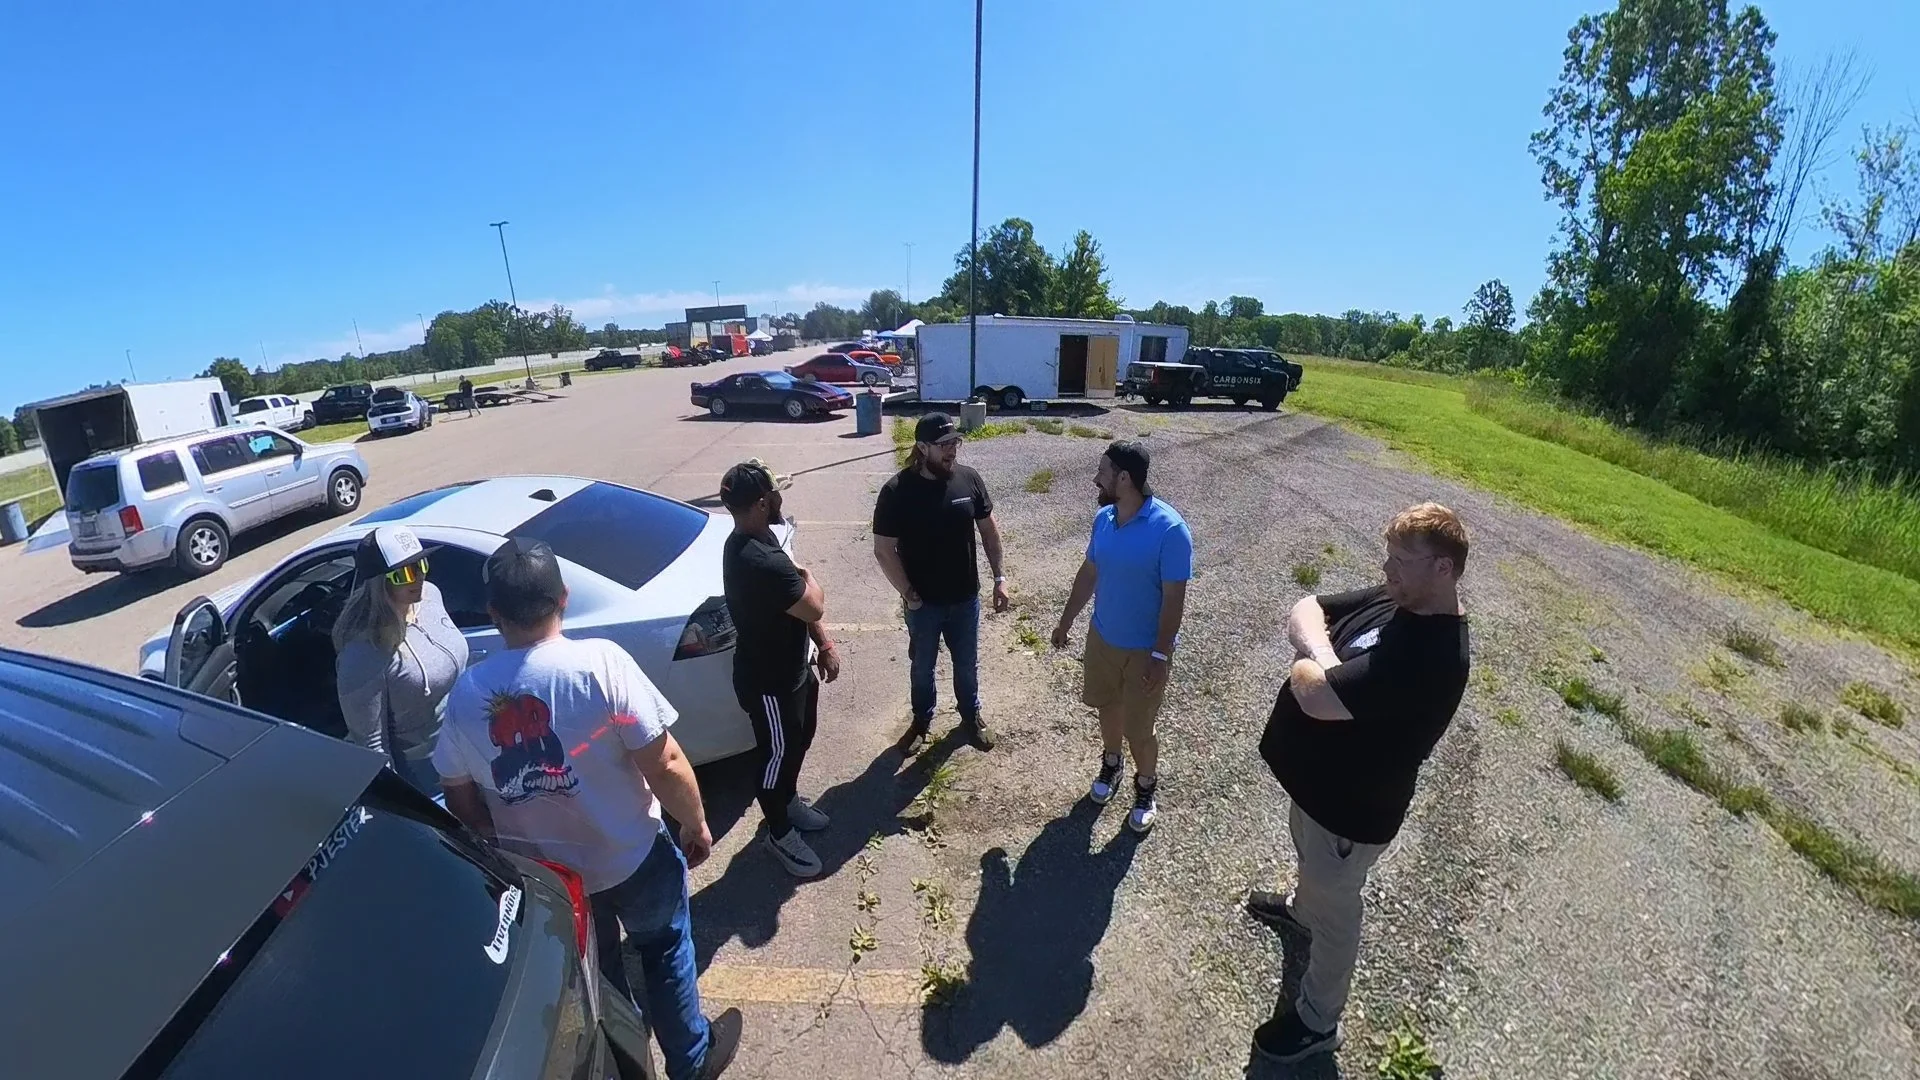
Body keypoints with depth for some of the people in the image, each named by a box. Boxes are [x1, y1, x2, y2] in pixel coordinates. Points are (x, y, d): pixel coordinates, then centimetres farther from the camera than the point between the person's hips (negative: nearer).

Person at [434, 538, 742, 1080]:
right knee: (664, 947, 24)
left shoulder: (466, 692, -13)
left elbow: (459, 800, 0)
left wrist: (503, 843, 17)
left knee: (594, 970, 29)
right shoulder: (600, 661, -27)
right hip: (630, 857, -3)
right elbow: (664, 764, -24)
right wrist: (696, 824, -7)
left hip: (541, 872, 4)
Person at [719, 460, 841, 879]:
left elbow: (801, 606, 7)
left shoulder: (754, 540, -1)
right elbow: (813, 607, -27)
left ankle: (789, 800, 52)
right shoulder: (760, 562, -35)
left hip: (792, 664, 9)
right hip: (768, 679, -9)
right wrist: (807, 578, -6)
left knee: (802, 736, 27)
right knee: (778, 753, 12)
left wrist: (825, 645, 6)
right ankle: (779, 833, 36)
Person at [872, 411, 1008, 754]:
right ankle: (921, 721, 44)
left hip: (965, 598, 3)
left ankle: (971, 716, 46)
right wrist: (909, 595, -15)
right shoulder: (897, 491, -19)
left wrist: (999, 577, 0)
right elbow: (884, 550, -14)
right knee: (922, 666, 19)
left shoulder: (969, 479, -9)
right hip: (924, 602, -2)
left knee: (967, 664, 21)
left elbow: (988, 529, 3)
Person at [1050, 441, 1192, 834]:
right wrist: (1065, 622, 14)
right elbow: (1088, 574, 7)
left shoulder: (1170, 529, -25)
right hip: (1102, 636, 6)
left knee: (1138, 727, 8)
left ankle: (1146, 786, 35)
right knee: (1108, 704, 23)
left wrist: (1161, 655, -19)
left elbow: (1174, 598, -21)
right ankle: (1110, 763, 50)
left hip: (1145, 649, -6)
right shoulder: (1103, 518, -5)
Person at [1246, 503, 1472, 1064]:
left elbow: (1316, 697, -41)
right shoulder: (1392, 599, -7)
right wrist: (1322, 654, -22)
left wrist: (1310, 667, -20)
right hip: (1315, 779, 8)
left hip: (1349, 805, -8)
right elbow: (1306, 611, -3)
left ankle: (1316, 1021, 39)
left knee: (1334, 911, 15)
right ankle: (1301, 908, 67)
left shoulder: (1432, 655, -36)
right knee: (1310, 862, 36)